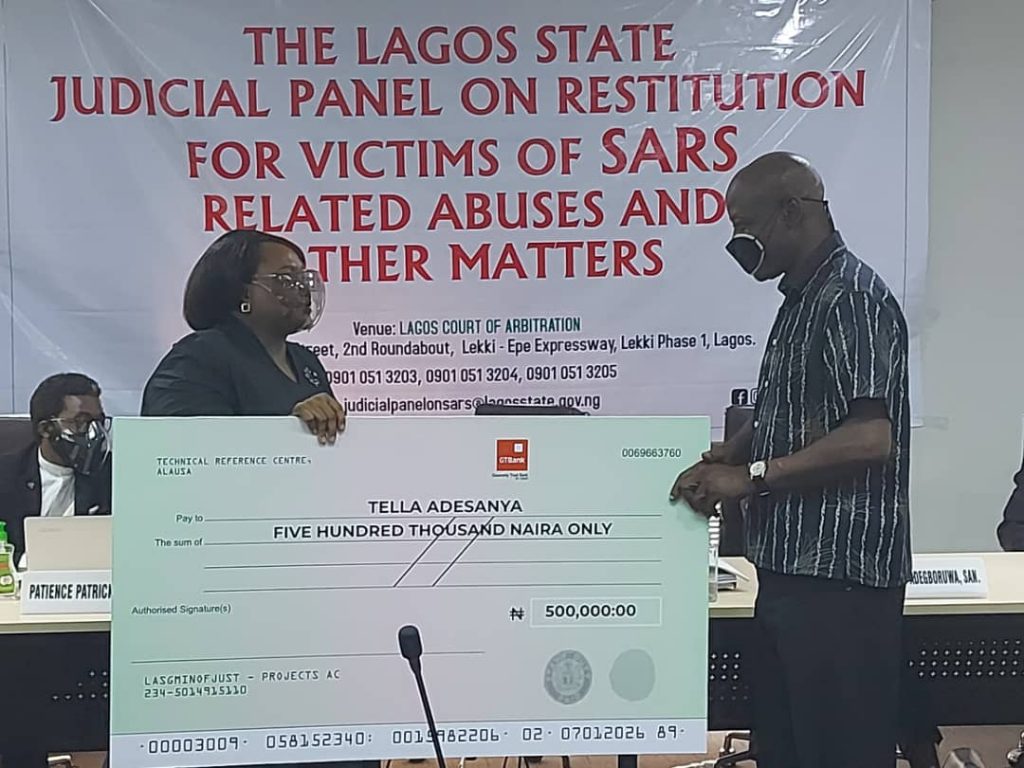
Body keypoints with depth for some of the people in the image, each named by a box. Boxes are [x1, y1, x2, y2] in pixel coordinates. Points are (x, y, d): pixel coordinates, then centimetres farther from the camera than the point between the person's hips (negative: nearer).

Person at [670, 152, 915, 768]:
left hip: (840, 577, -10)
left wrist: (752, 476, -17)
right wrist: (722, 461, 7)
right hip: (794, 570, 10)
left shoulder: (852, 298, -14)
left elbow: (870, 437, -23)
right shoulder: (804, 300, 16)